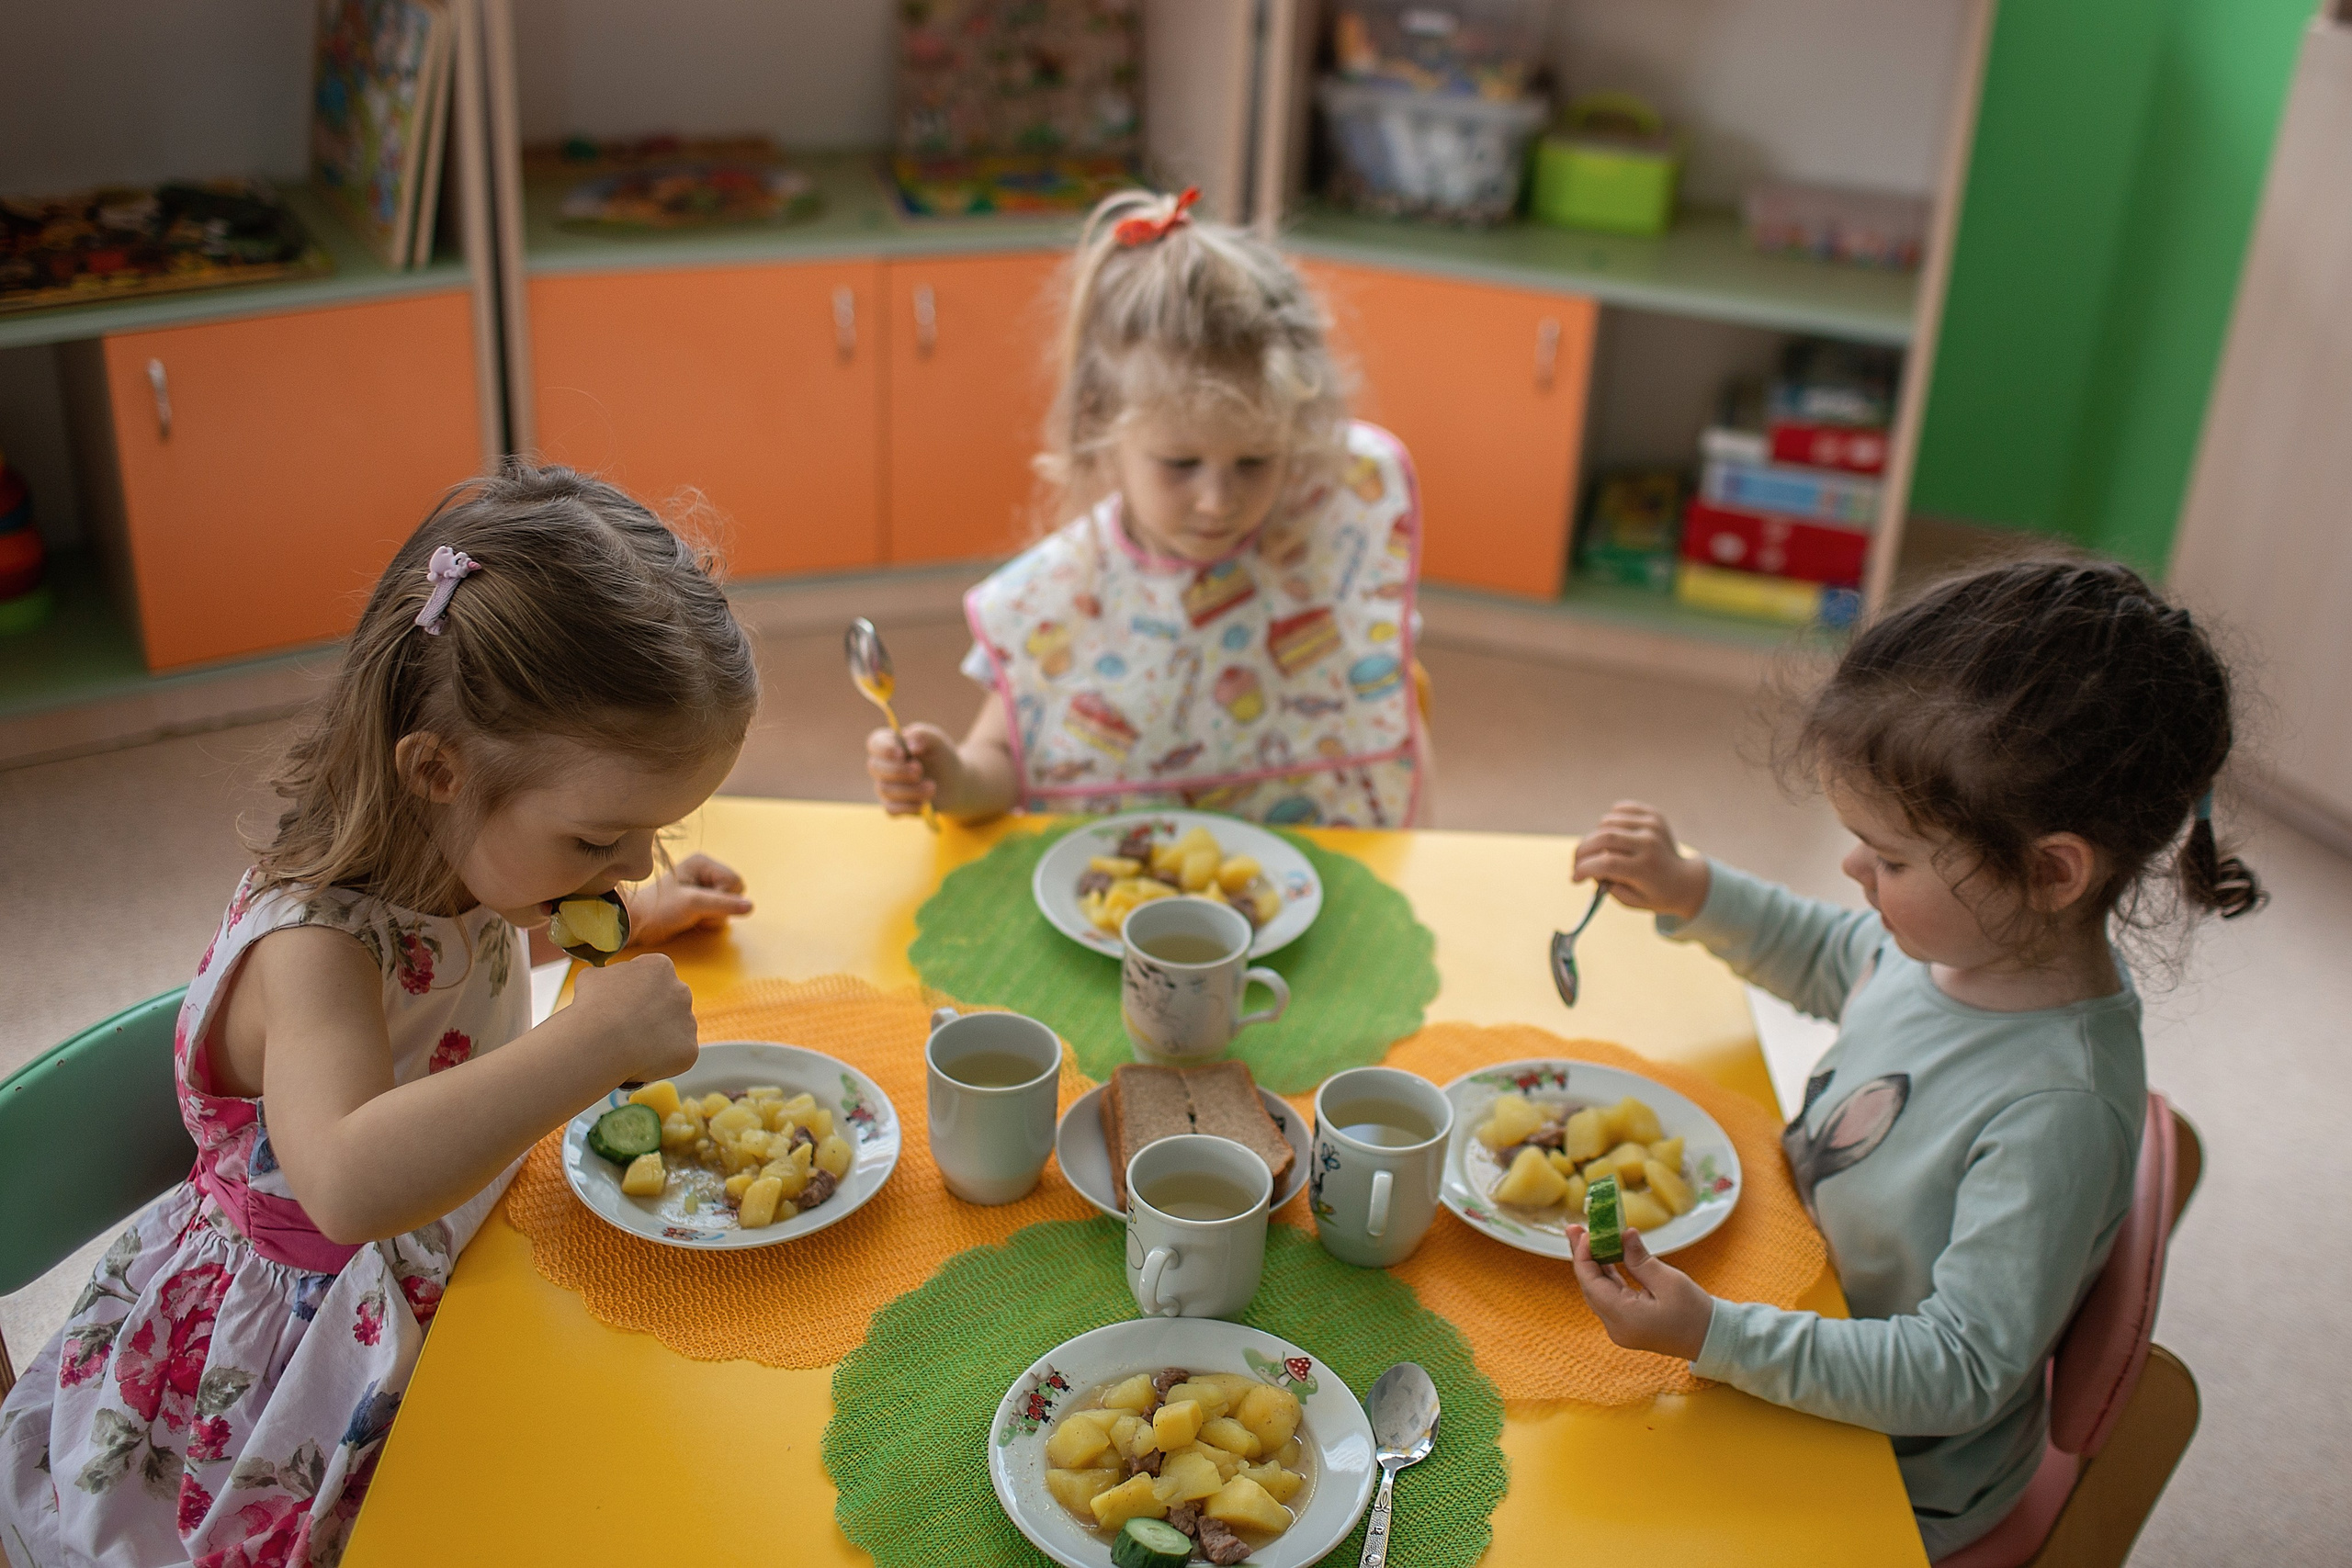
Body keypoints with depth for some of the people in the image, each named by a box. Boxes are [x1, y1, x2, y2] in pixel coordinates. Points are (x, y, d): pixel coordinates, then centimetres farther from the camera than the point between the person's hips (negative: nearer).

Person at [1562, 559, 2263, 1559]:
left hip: (1899, 1486, -7)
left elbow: (1958, 1373, -31)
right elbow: (1833, 960, 12)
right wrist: (1691, 894, -2)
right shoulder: (1973, 932, -12)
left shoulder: (2057, 1111, -36)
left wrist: (1718, 1337, -39)